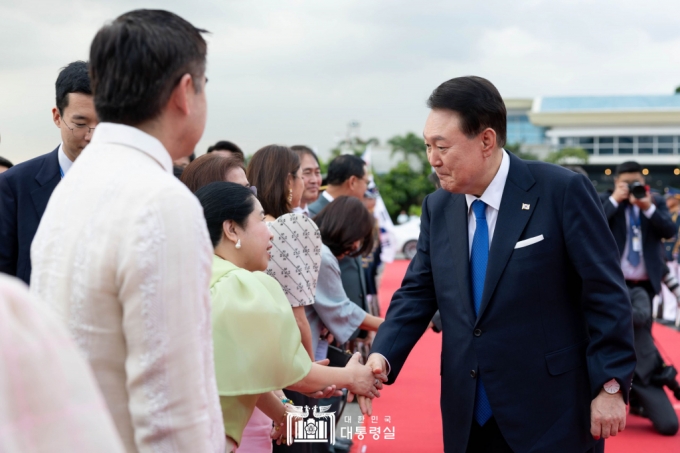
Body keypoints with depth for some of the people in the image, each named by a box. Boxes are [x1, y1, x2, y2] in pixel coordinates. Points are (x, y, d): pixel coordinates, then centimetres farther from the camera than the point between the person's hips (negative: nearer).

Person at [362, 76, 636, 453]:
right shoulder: (438, 208, 5)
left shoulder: (563, 191, -11)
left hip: (551, 412, -5)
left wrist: (610, 386, -11)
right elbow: (417, 294, 6)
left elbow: (605, 293, -10)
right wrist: (383, 356, -10)